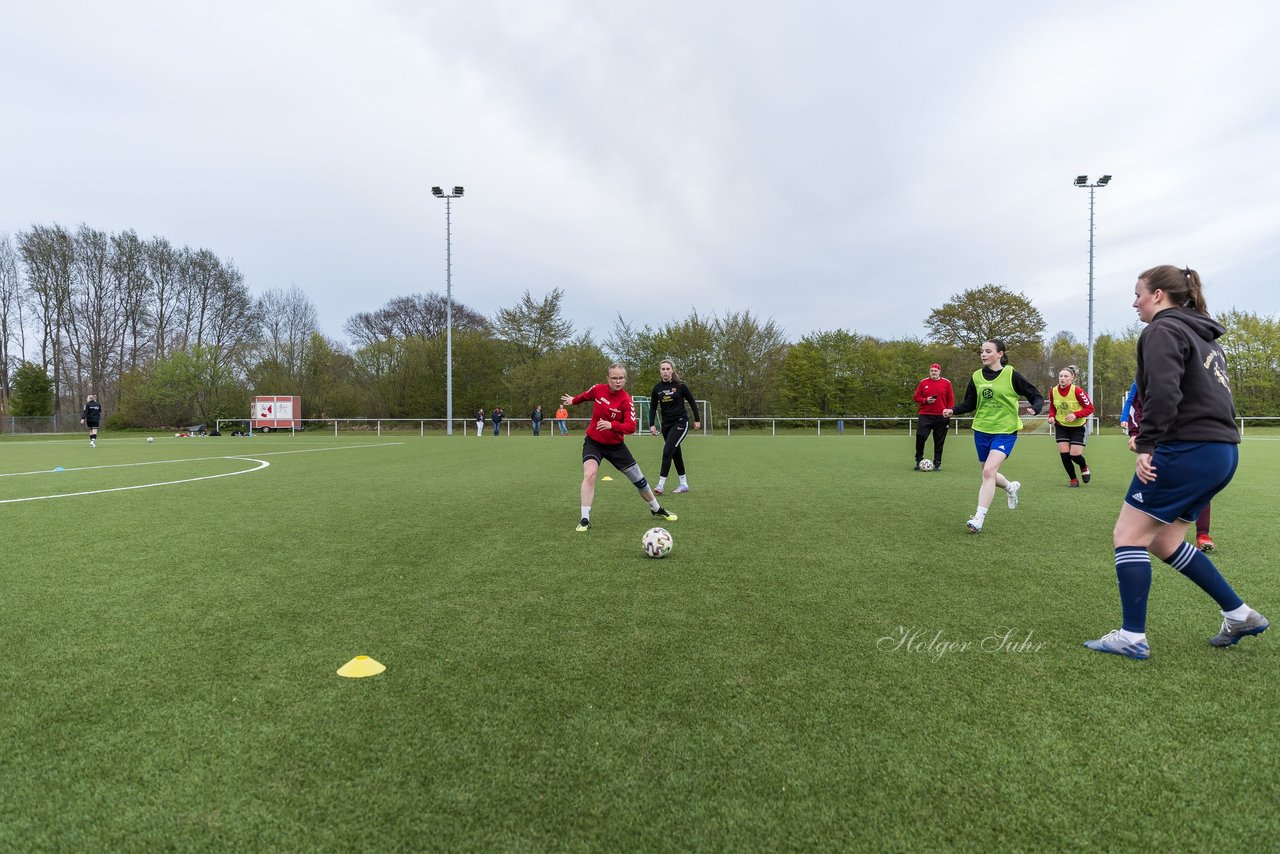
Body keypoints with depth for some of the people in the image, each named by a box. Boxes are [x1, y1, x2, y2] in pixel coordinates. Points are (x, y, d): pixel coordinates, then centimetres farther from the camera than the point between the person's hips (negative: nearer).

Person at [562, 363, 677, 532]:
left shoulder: (626, 401, -20)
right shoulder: (598, 389, -12)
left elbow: (631, 427, -29)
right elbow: (586, 396, 12)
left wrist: (611, 425, -45)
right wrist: (573, 400, 29)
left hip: (615, 445, 0)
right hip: (593, 442, 0)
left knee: (638, 479, 9)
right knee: (589, 474, -26)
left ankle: (657, 510, 34)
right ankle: (584, 519, -18)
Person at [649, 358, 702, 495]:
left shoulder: (680, 385, -8)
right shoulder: (657, 388, 2)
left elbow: (692, 402, 1)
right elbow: (653, 407, 8)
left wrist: (697, 420, 5)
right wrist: (652, 425, -2)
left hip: (680, 423, -5)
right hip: (666, 424, 5)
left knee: (667, 451, -16)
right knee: (675, 453, 12)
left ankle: (661, 484, -12)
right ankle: (684, 484, 24)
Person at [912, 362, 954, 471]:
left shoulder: (946, 383, 5)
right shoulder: (923, 382, 8)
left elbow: (951, 400, 5)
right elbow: (916, 397, 8)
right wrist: (925, 400, -11)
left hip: (941, 417, 0)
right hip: (925, 416, 0)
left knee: (939, 442, 5)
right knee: (920, 437, -11)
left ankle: (937, 463, 14)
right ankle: (918, 461, 4)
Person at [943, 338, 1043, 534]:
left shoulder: (1011, 375, -7)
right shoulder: (977, 376, 4)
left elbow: (1036, 396, -3)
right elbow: (969, 404, 11)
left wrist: (1034, 408, -24)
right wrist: (953, 411, -8)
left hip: (1005, 431, -5)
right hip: (981, 430, 5)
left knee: (989, 471, -20)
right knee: (988, 474, 15)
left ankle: (978, 519, -19)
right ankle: (1011, 487, 49)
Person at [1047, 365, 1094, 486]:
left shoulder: (1077, 391, -20)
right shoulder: (1053, 391, -7)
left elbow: (1090, 408, -15)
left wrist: (1075, 415, -29)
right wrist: (1052, 417, -9)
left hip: (1078, 427, -3)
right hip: (1061, 426, 3)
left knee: (1075, 454, -8)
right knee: (1064, 453, -6)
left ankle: (1084, 467, 30)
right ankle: (1073, 479, 14)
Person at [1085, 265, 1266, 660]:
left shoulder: (1163, 330, -8)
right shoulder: (1203, 335, 22)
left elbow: (1163, 392, -22)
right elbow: (1210, 391, 21)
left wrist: (1146, 445, -20)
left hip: (1188, 450, -10)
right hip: (1222, 452, 10)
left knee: (1129, 535, -4)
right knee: (1163, 540, 19)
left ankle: (1132, 638, -1)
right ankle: (1240, 615, 24)